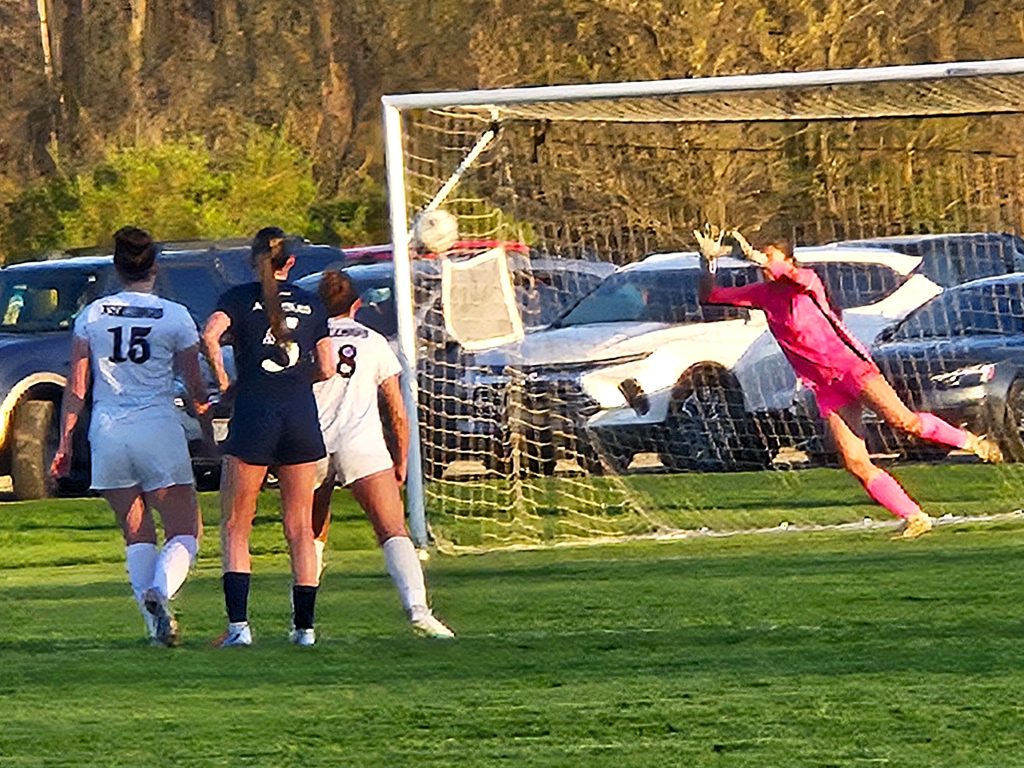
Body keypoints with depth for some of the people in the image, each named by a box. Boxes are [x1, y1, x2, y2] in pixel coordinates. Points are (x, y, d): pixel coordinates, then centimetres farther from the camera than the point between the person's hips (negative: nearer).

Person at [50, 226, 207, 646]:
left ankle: (155, 623, 4)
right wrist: (203, 405, 26)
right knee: (185, 532, 3)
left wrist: (65, 442, 11)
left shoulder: (92, 316, 4)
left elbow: (76, 386, 5)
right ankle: (159, 591, -25)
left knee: (137, 534, 13)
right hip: (158, 429, -3)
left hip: (107, 433, 3)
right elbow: (195, 386, 4)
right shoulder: (175, 317, -2)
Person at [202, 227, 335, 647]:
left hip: (254, 413, -3)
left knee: (235, 528, 3)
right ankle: (304, 626, 8)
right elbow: (326, 369, 8)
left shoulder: (240, 297, 2)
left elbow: (209, 336, -16)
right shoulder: (310, 305, 10)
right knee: (300, 529, 10)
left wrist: (222, 381, -3)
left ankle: (238, 624, -11)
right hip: (302, 417, 3)